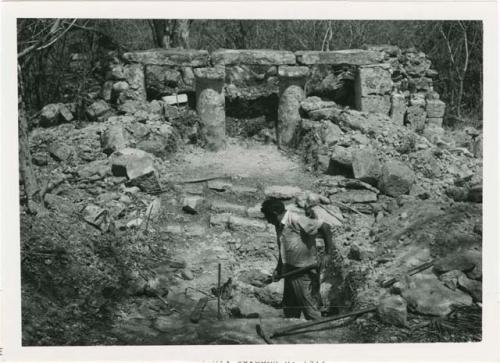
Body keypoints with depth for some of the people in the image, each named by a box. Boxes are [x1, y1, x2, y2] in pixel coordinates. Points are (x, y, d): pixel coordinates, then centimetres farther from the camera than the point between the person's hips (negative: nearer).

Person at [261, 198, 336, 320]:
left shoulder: (296, 220, -19)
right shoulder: (279, 226, 10)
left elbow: (325, 227, -22)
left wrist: (328, 253, -24)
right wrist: (278, 269, 17)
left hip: (305, 272, -9)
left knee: (310, 310, -3)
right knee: (289, 310, 15)